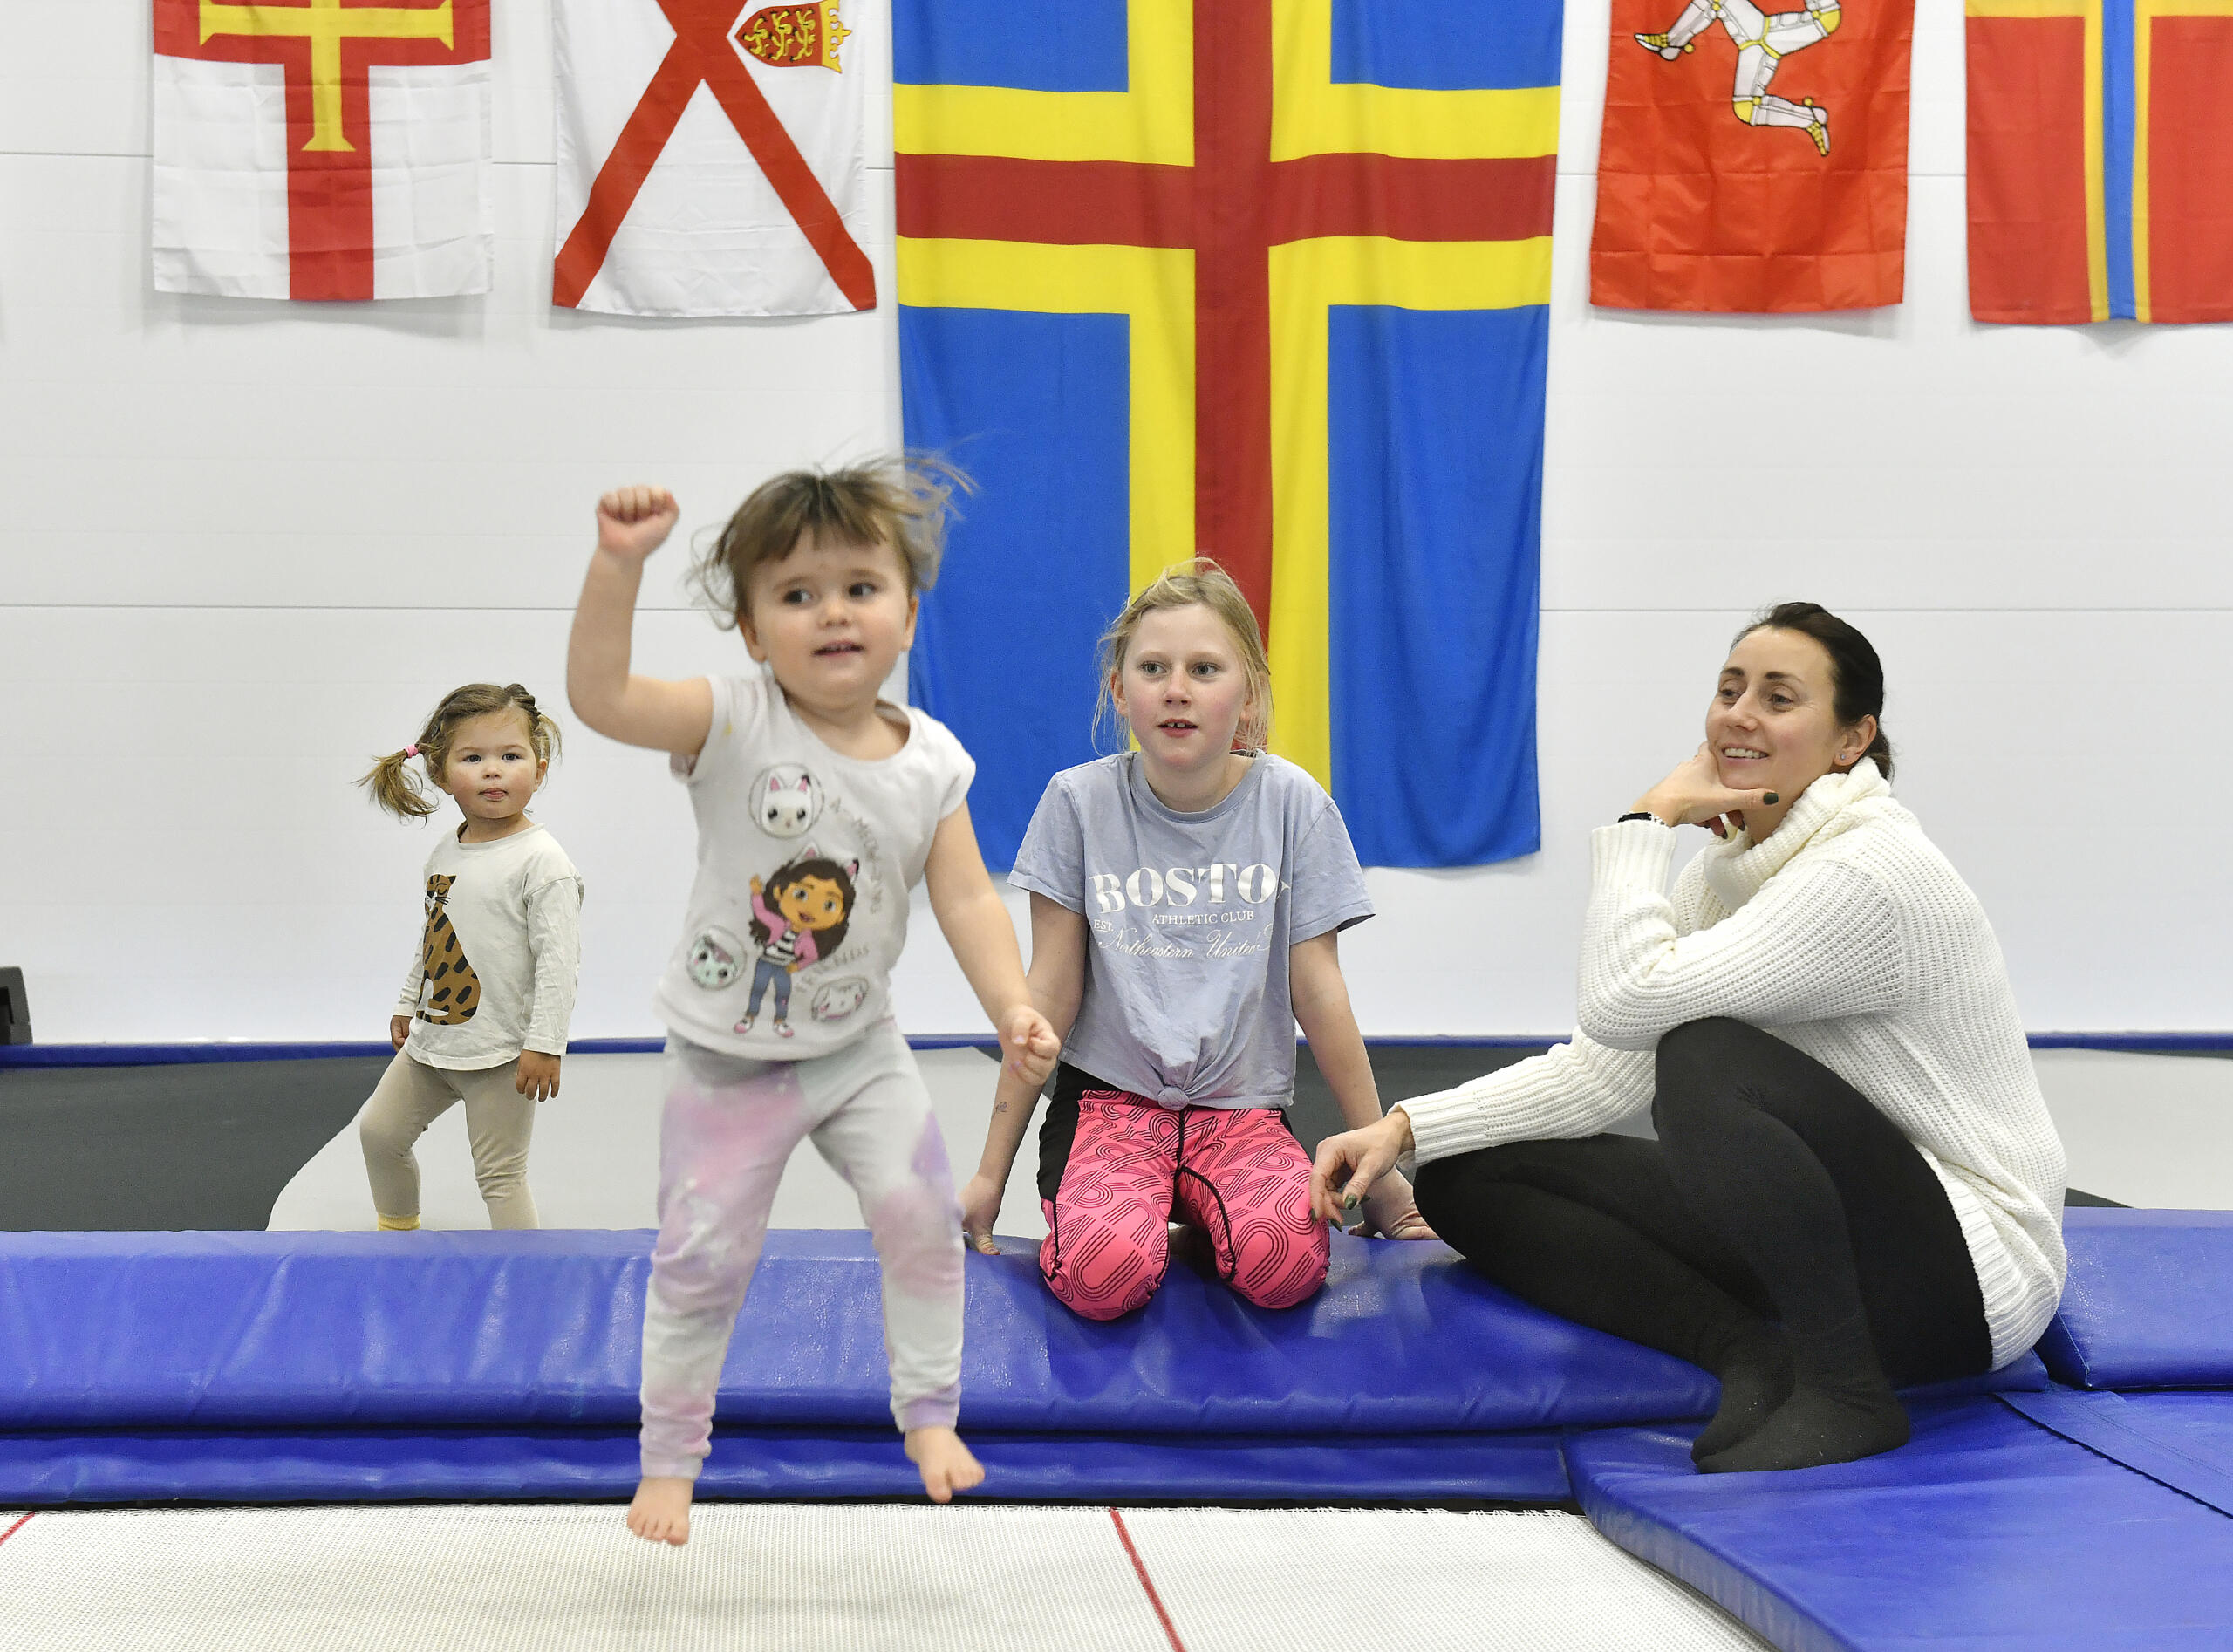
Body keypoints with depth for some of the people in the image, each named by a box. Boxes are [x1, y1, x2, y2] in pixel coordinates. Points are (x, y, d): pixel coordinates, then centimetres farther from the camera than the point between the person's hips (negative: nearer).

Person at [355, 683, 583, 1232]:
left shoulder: (542, 861, -18)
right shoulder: (446, 850, 6)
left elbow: (558, 959, -20)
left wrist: (544, 1044, -23)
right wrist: (407, 1003, 23)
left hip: (501, 1053, -8)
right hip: (431, 1041, 8)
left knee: (499, 1174, -4)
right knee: (379, 1130, 20)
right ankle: (398, 1229, 42)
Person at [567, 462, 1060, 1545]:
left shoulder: (930, 763, -8)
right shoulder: (733, 725, -18)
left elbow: (967, 899, -9)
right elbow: (599, 695, -31)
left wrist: (1014, 1009, -25)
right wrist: (618, 563, -43)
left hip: (858, 1043, 3)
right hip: (726, 1057, -2)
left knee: (921, 1211, -5)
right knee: (703, 1256, 2)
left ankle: (928, 1412, 18)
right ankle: (669, 1458, 21)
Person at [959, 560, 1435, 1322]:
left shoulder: (1291, 802, -3)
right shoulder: (1079, 801, -3)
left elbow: (1316, 988, 0)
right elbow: (1051, 991, -1)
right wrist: (991, 1172, -1)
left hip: (1243, 1108, 1)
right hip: (1108, 1098, 0)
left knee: (1285, 1263, -30)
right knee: (1105, 1274, -31)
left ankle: (1206, 1225, 3)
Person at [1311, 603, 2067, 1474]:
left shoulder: (1874, 875, -21)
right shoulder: (1724, 872, 7)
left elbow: (1627, 1001, -27)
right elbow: (1607, 1066, 4)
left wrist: (1643, 825, -13)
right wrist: (1406, 1128, -6)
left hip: (1967, 1271, -8)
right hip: (1819, 1235, 8)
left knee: (1707, 1055, -35)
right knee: (1468, 1182, 0)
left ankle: (1847, 1390, -21)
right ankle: (1747, 1346, -13)